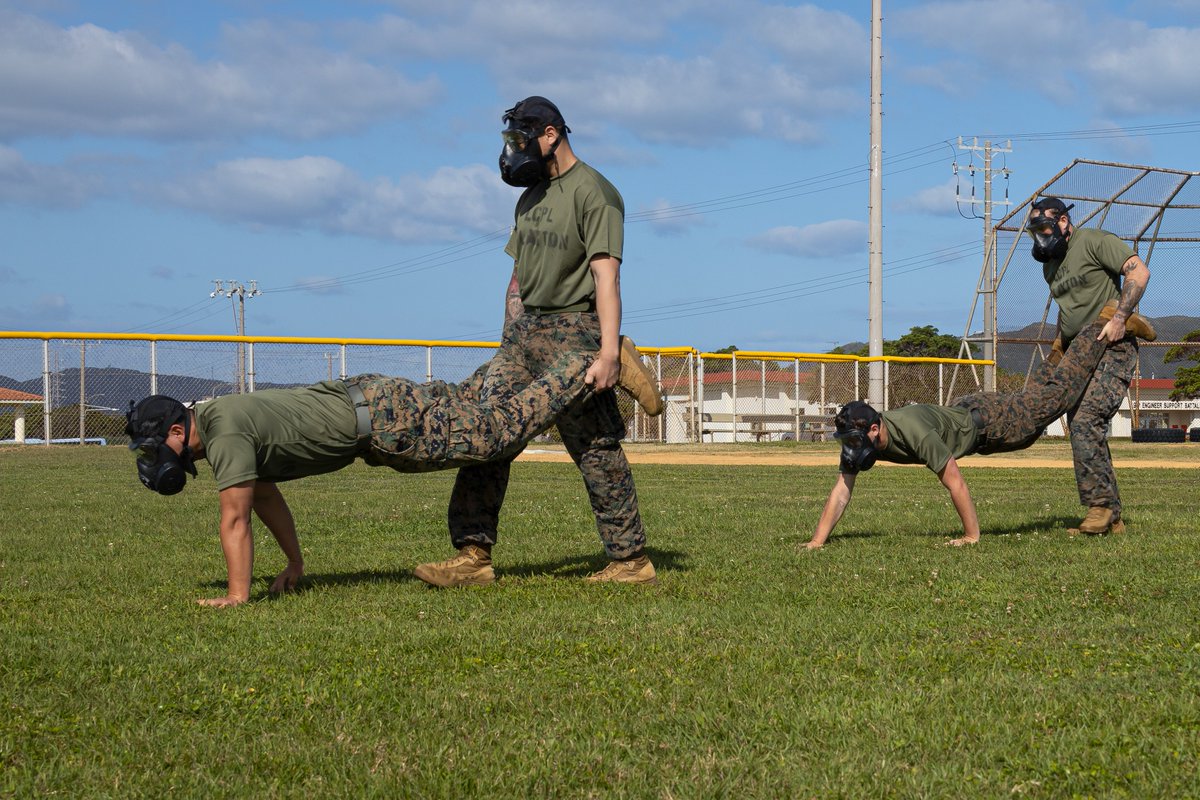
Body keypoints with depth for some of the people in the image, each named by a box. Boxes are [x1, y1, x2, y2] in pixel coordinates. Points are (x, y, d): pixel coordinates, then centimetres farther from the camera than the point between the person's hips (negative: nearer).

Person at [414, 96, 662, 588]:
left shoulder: (593, 193, -9)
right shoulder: (531, 197, 19)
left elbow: (605, 275, -18)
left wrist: (609, 350, -27)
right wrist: (508, 343, 16)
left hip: (574, 331, -8)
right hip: (525, 329, 8)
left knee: (596, 447, -5)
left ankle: (631, 561, 3)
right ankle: (474, 556, -2)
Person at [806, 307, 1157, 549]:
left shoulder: (916, 434, -44)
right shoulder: (856, 437, -25)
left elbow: (955, 484, -39)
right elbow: (841, 492, -21)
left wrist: (972, 536, -32)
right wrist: (818, 541, -30)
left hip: (985, 421, -6)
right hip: (958, 414, 6)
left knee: (1054, 396, 8)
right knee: (1035, 395, 29)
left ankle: (1108, 323, 20)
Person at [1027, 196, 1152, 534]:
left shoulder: (1094, 241, -7)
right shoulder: (1050, 264, 19)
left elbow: (1139, 272, -15)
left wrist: (1119, 318, -22)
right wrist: (1057, 349, 20)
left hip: (1113, 347, -9)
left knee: (1085, 421, -22)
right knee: (1085, 429, 5)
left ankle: (1100, 505, -17)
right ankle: (1110, 516, 10)